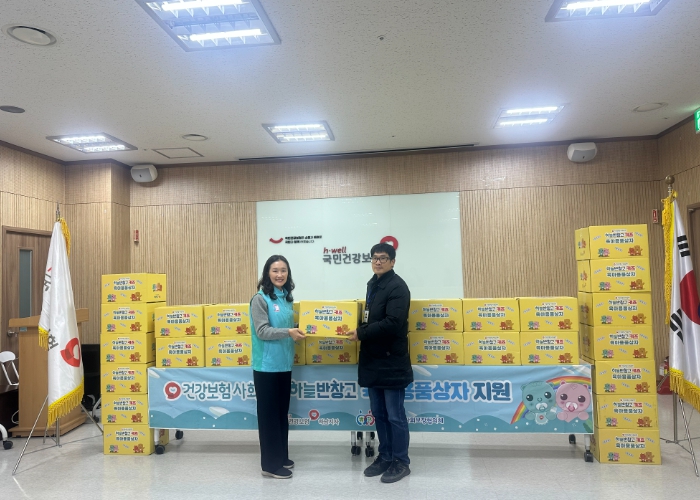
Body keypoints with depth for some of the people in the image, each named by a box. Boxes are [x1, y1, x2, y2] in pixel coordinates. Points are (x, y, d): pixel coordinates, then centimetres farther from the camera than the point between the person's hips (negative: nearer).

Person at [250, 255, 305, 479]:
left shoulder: (287, 297, 9)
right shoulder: (260, 298, -11)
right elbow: (262, 331, -18)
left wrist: (298, 331, 2)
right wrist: (288, 332, -26)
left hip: (284, 364, 7)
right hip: (267, 366, -7)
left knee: (282, 412, 16)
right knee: (269, 414, 3)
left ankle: (282, 457, 30)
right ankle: (270, 464, 14)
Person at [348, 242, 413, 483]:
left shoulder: (397, 287, -13)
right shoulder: (372, 284, 14)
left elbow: (392, 323, -24)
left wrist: (361, 333, -17)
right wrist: (361, 332, 5)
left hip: (391, 361, -8)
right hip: (373, 359, 8)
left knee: (395, 415, 3)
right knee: (379, 413, 16)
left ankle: (401, 462, 17)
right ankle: (385, 457, 29)